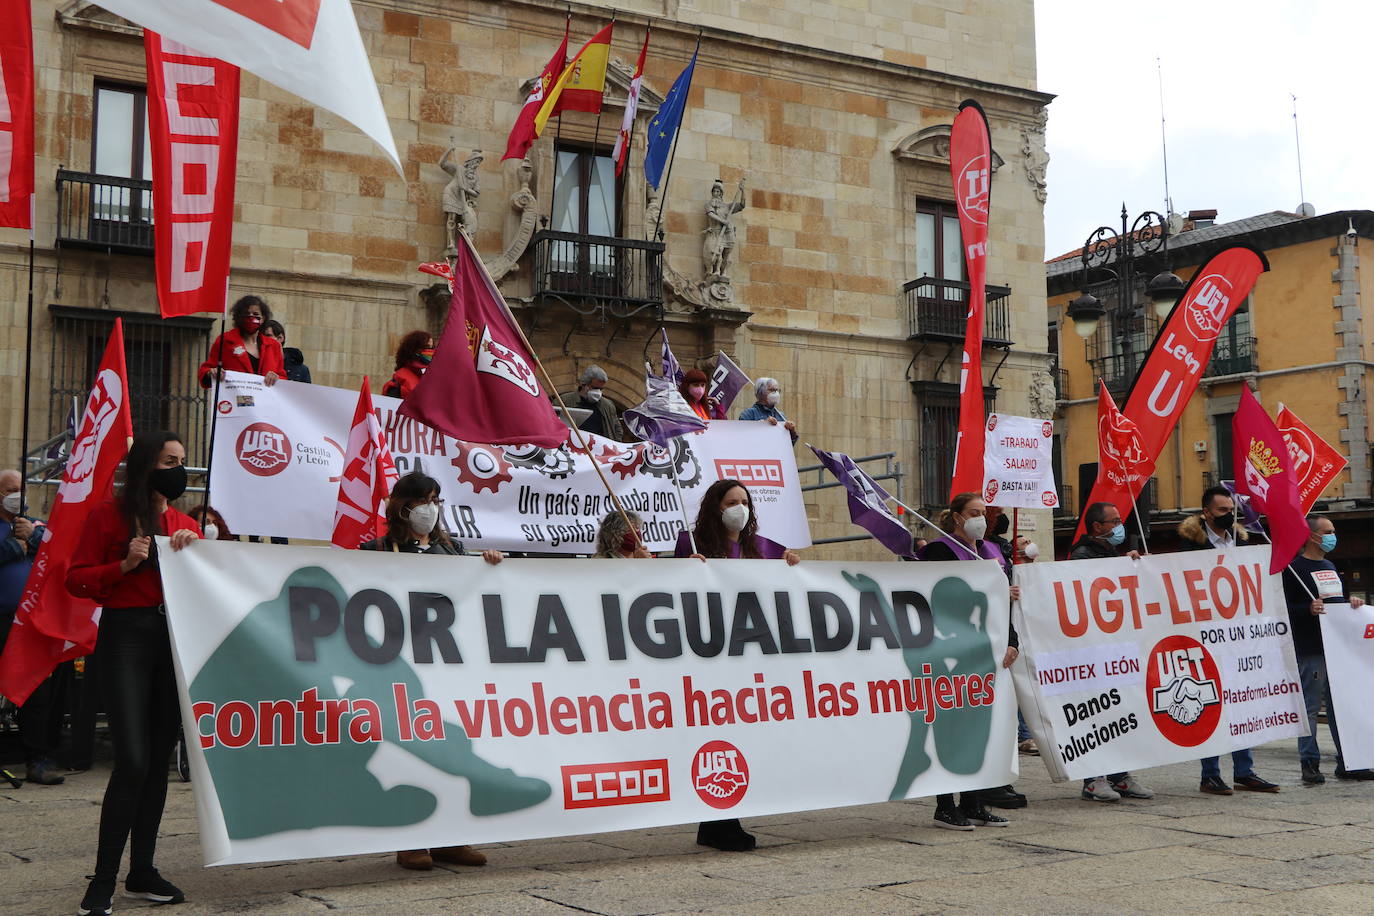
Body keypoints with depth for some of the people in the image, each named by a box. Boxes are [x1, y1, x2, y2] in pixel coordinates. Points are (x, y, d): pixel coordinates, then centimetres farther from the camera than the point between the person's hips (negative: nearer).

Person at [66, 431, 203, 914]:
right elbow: (76, 579, -1)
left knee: (159, 759, 8)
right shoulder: (109, 515, 0)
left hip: (175, 639, 5)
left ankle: (142, 872, 18)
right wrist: (125, 565, -14)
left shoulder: (186, 525, 15)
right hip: (126, 637, -5)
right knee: (133, 761, -12)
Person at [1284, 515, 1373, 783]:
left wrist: (1352, 602, 7)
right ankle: (1310, 764, 3)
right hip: (1310, 650, -8)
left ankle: (1346, 763, 16)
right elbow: (1283, 608, -12)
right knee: (1309, 708, -3)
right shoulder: (1295, 568, -7)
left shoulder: (1330, 566, 19)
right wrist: (1309, 609, -27)